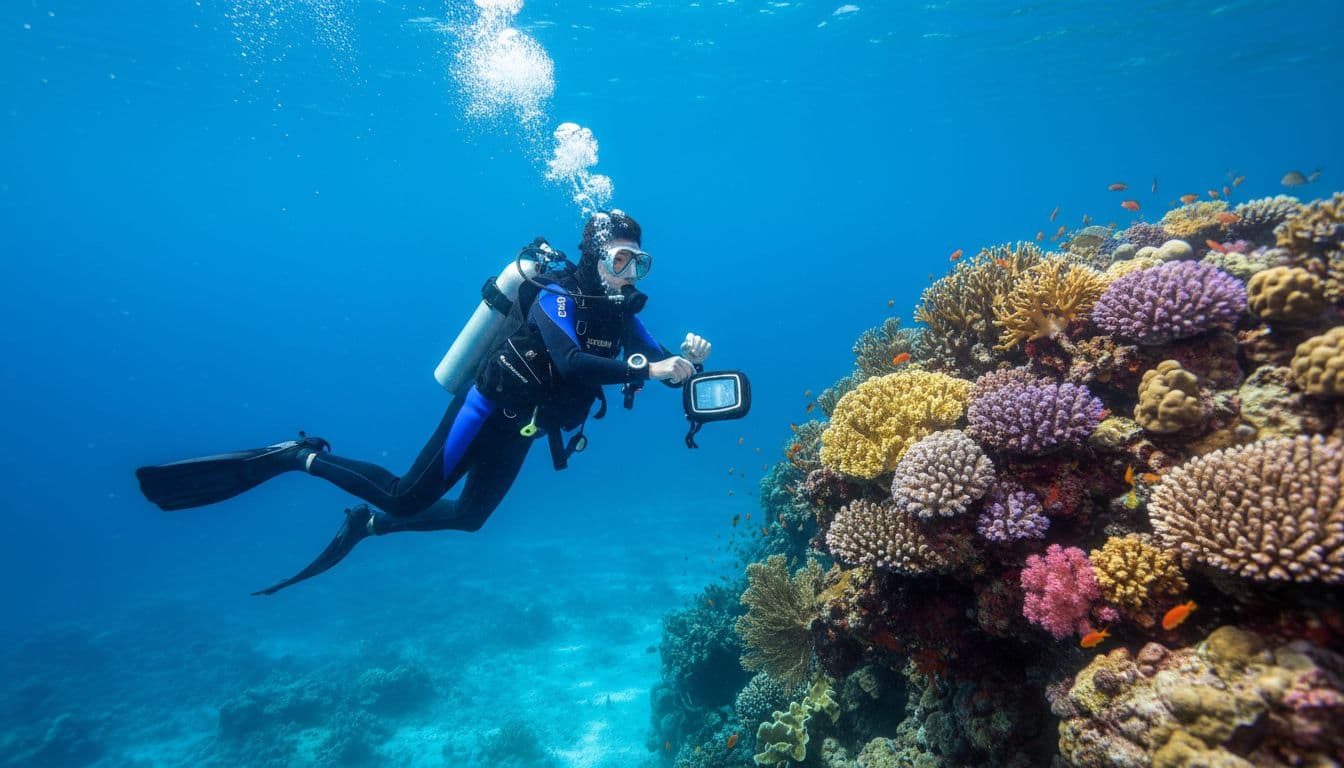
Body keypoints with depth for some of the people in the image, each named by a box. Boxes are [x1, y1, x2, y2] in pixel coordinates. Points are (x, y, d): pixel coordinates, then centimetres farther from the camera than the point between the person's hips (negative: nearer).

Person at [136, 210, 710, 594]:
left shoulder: (620, 310, 3)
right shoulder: (557, 294, -20)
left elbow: (662, 367, 0)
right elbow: (571, 363, -37)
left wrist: (688, 359, -21)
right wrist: (647, 368, -39)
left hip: (520, 425, 8)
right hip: (490, 405, -8)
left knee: (469, 517, 16)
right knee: (407, 497, -8)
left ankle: (367, 525, 36)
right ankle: (295, 456, 10)